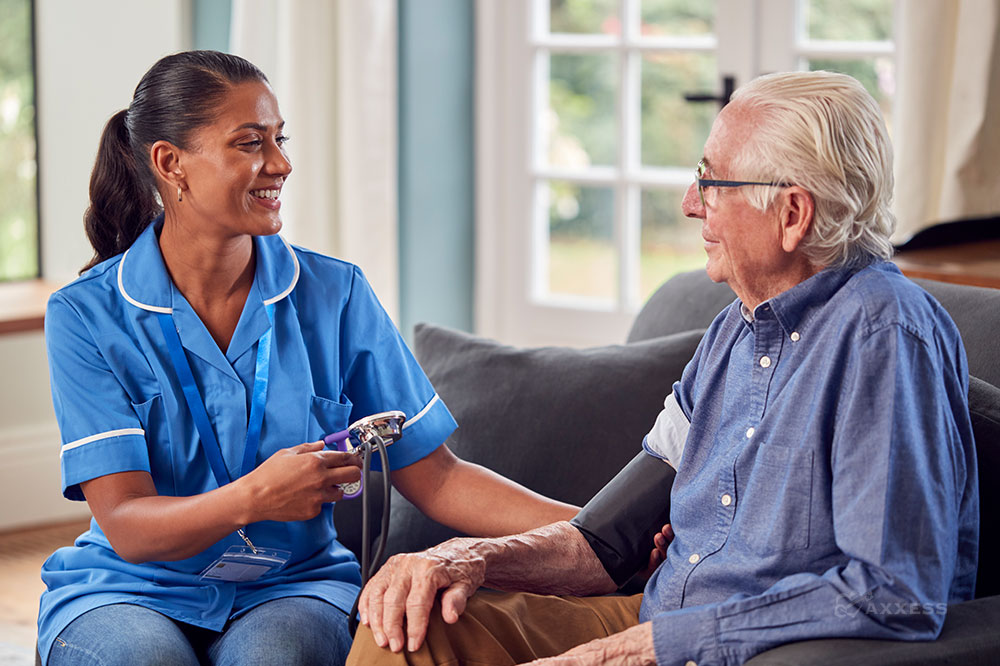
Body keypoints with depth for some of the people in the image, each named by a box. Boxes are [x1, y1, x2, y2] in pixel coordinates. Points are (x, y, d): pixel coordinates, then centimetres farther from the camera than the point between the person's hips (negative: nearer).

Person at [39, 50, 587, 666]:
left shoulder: (337, 296, 1)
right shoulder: (86, 315, -6)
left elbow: (435, 479, 0)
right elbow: (127, 527, -14)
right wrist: (253, 499, -34)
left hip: (288, 589, 1)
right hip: (127, 591, -1)